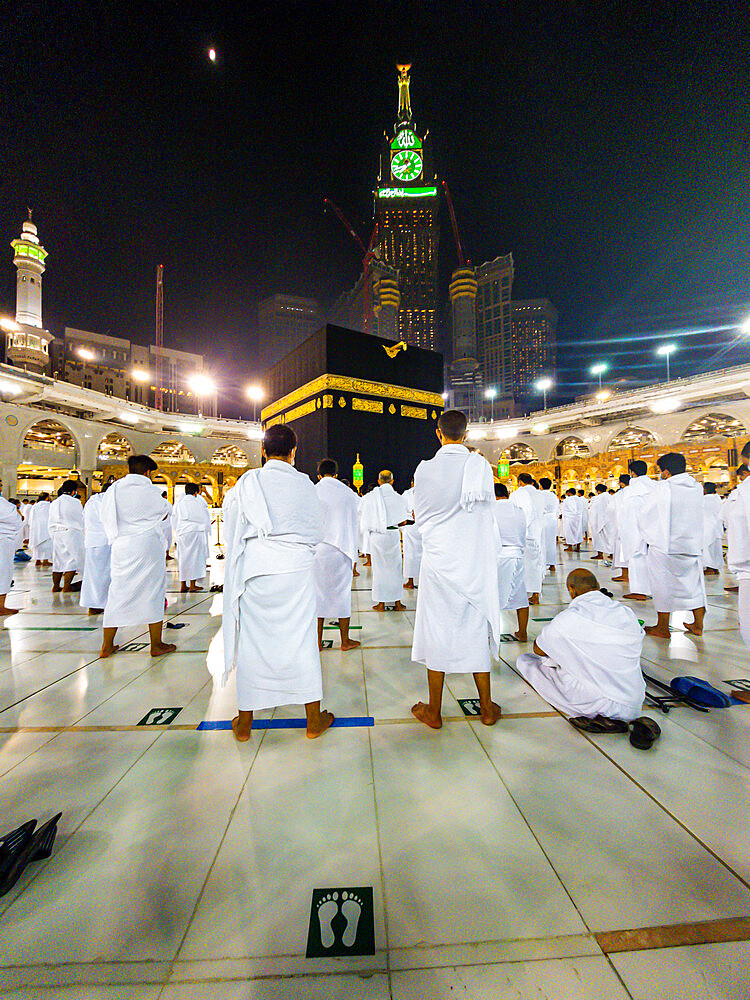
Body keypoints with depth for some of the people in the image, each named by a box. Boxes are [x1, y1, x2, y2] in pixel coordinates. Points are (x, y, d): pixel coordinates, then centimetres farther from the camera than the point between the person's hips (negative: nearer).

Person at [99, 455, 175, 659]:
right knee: (153, 590, 4)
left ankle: (107, 646, 21)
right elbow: (165, 513, 8)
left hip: (121, 545, 4)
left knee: (118, 591, 13)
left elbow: (104, 515, 13)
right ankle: (156, 645, 12)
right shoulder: (151, 490, -6)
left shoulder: (114, 489, 5)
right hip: (148, 545, -4)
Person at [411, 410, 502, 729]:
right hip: (475, 561, 2)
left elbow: (420, 516, 2)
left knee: (437, 631, 8)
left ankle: (434, 711, 22)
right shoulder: (480, 465, -4)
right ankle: (487, 708, 29)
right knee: (476, 630, 14)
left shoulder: (425, 469, -6)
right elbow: (488, 506, 5)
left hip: (438, 559, -1)